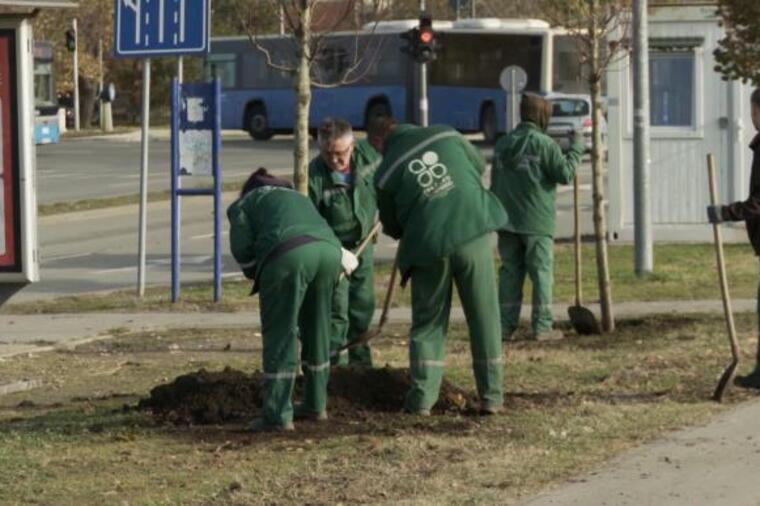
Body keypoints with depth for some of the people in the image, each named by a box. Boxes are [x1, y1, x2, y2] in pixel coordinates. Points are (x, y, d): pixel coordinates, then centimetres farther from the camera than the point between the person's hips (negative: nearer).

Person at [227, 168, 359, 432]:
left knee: (280, 334, -1)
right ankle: (316, 405, 29)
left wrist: (259, 277, 26)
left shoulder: (243, 205, 25)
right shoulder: (298, 197, 40)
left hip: (289, 254, -5)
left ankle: (277, 415, -5)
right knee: (317, 331, 21)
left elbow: (243, 249, 13)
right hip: (329, 250, 5)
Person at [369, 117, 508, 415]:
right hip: (474, 236, 1)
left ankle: (422, 398, 7)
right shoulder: (446, 135, 6)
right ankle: (492, 396, 8)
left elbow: (392, 227, 12)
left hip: (428, 245, -1)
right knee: (484, 317, 9)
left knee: (427, 323, 13)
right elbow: (479, 166, 21)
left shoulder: (386, 173, 3)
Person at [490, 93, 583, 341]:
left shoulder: (502, 144, 11)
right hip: (536, 222, -6)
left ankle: (506, 326, 5)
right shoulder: (543, 144, -11)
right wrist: (576, 148, 3)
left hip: (507, 221, 6)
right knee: (541, 272, 0)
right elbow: (565, 174, -10)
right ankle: (542, 327, -1)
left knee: (510, 272, 8)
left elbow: (495, 183, 15)